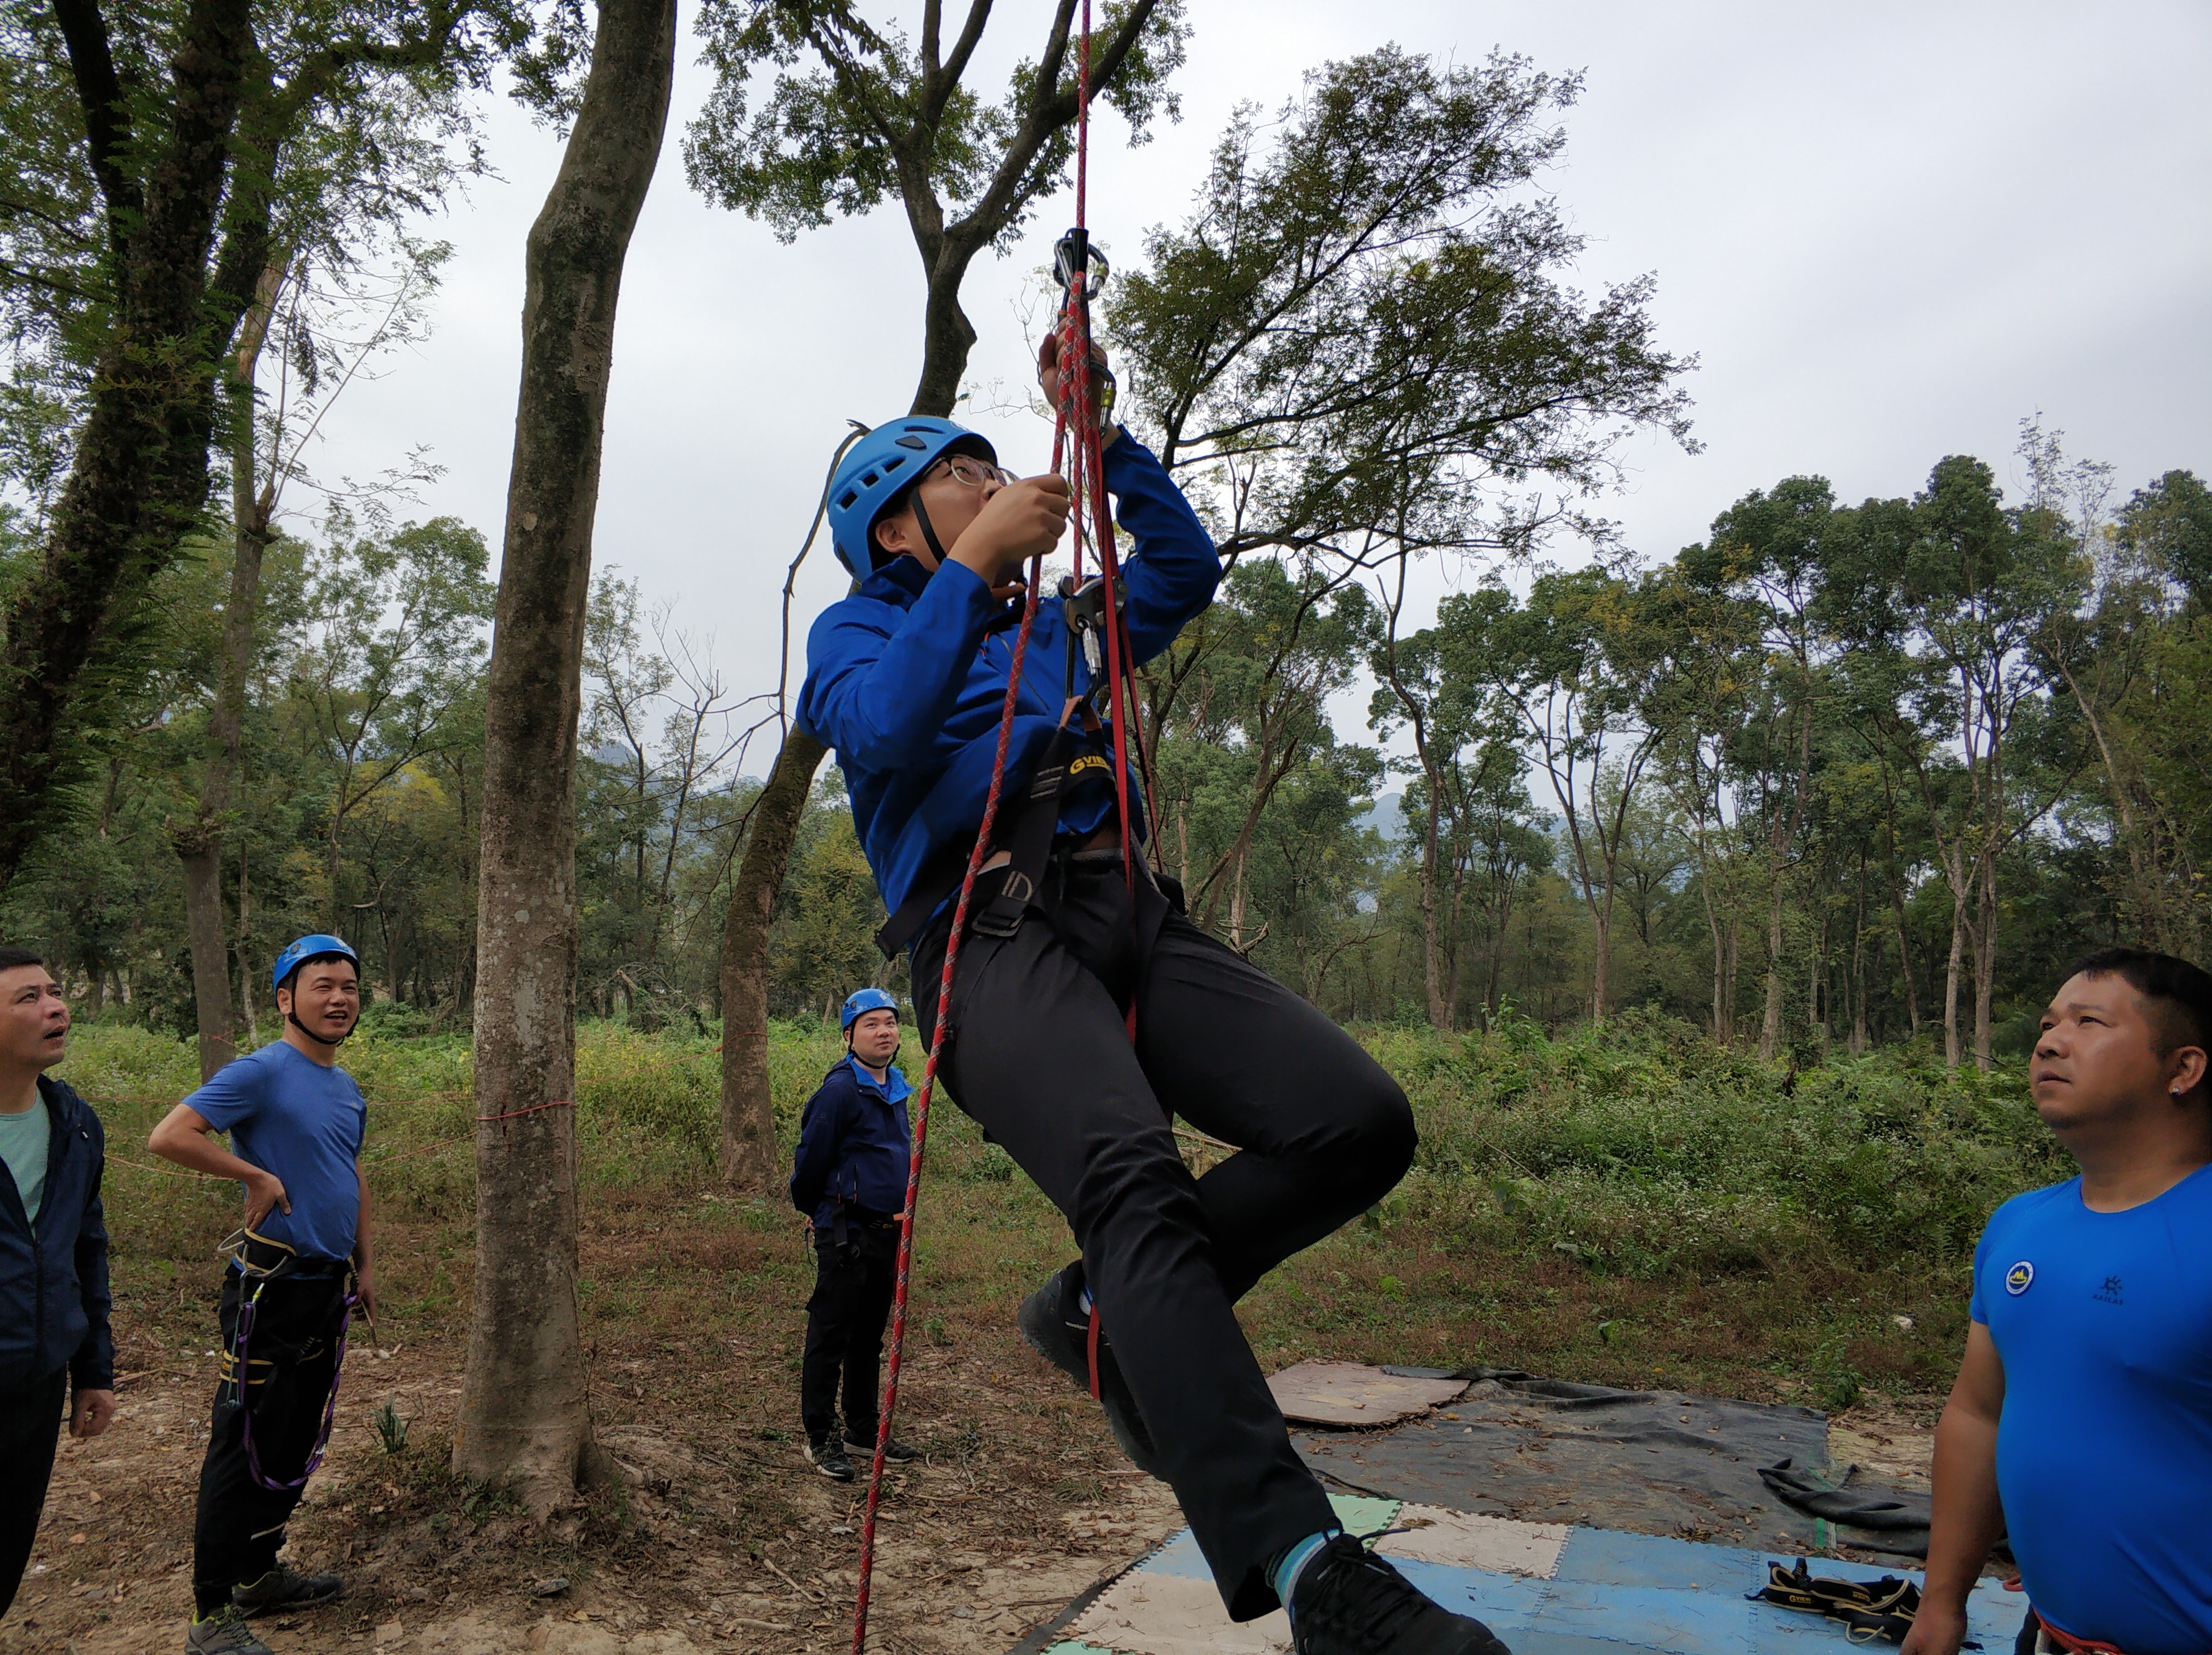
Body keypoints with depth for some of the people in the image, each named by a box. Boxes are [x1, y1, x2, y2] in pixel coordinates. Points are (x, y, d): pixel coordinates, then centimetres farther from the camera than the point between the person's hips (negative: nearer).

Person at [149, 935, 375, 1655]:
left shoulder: (347, 1087, 11)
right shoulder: (261, 1072, -14)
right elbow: (168, 1137, -24)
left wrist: (362, 1265, 19)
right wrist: (257, 1175, -20)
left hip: (329, 1286, 8)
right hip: (271, 1290, -8)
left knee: (300, 1444, 17)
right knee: (246, 1448, -1)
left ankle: (260, 1574, 33)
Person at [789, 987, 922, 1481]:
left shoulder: (895, 1088, 11)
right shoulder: (840, 1090, -16)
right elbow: (810, 1159, -11)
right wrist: (812, 1211, 4)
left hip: (886, 1232, 8)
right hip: (846, 1233, -8)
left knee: (869, 1336, 17)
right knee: (830, 1337, 2)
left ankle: (863, 1429, 27)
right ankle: (821, 1439, 11)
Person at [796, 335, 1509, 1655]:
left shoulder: (1055, 631, 35)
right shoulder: (859, 631, 17)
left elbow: (1187, 564, 30)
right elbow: (884, 733, -5)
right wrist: (976, 564, -4)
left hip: (1134, 924, 6)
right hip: (995, 939, -6)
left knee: (1361, 1122, -16)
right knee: (1134, 1175, -34)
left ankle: (1109, 1313, 0)